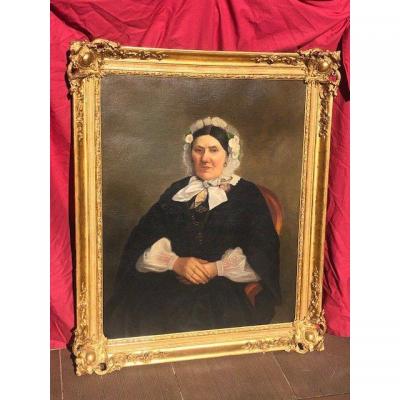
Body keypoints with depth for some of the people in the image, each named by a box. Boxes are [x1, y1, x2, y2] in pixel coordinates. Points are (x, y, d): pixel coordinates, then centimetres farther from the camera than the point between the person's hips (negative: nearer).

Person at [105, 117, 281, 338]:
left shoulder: (246, 193, 11)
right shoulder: (177, 190, 20)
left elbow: (262, 251, -1)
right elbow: (145, 238, 8)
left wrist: (217, 268, -14)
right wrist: (176, 262, -11)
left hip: (221, 285, -2)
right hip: (170, 278, 3)